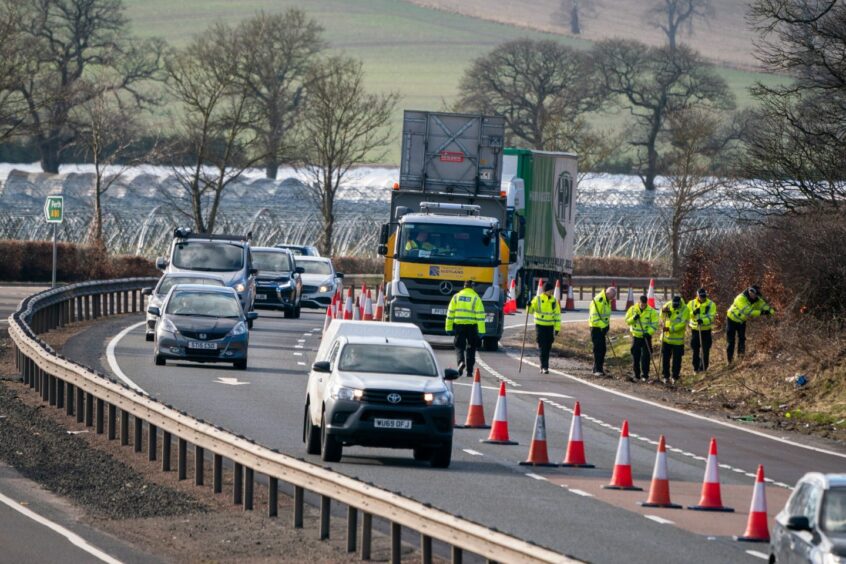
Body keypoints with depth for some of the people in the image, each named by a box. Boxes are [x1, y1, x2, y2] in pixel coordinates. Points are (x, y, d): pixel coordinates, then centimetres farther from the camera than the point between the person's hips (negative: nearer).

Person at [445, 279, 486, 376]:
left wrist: (449, 327, 11)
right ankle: (469, 371, 12)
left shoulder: (456, 297, 4)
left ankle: (461, 361, -21)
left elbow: (450, 313, 5)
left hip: (459, 325, 1)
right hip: (472, 326, -1)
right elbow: (480, 315, -8)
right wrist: (481, 330, -8)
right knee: (470, 348, 11)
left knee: (459, 346, 8)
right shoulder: (476, 298, -4)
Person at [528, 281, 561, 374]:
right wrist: (529, 306, -24)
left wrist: (557, 328, 6)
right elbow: (531, 310, -2)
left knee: (547, 348, 6)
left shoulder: (554, 301, 6)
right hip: (540, 326, -3)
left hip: (550, 326, 3)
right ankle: (544, 367, -12)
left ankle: (544, 367, 15)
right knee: (542, 347, -10)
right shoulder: (538, 299, -3)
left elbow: (557, 314, 10)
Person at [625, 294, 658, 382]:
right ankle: (637, 375, 14)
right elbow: (627, 321, 3)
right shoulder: (632, 309, 1)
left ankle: (645, 375, 4)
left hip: (646, 337, -2)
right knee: (635, 356, 4)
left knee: (645, 357, -3)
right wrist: (633, 318, -17)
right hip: (636, 336, 2)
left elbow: (655, 324, -7)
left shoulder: (652, 311, -7)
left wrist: (649, 332, -20)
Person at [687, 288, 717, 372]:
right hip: (695, 329, 1)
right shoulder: (691, 303, 1)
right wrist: (693, 313, -24)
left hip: (706, 330, -1)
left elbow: (711, 317, -15)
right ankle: (696, 367, 19)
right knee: (695, 349, 6)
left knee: (706, 350, 3)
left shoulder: (711, 304, -5)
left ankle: (703, 367, 15)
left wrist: (703, 320, -33)